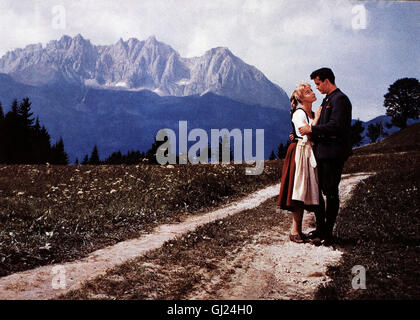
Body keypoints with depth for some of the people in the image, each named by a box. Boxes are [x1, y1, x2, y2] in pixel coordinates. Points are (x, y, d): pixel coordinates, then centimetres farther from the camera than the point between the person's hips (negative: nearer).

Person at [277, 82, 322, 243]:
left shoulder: (312, 114, 17)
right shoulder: (299, 113, -8)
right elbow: (306, 134, -16)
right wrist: (316, 119, -8)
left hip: (310, 153, 8)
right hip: (301, 153, -8)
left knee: (306, 191, 7)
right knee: (300, 191, -9)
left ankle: (297, 229, 13)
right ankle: (295, 231, -4)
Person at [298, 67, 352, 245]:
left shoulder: (340, 99, -11)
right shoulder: (327, 100, 20)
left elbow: (335, 126, -23)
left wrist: (311, 129, -16)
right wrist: (305, 133, 12)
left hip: (333, 154, -10)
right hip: (321, 152, 10)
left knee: (331, 193, -2)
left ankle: (328, 234, 7)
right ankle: (320, 229, 23)